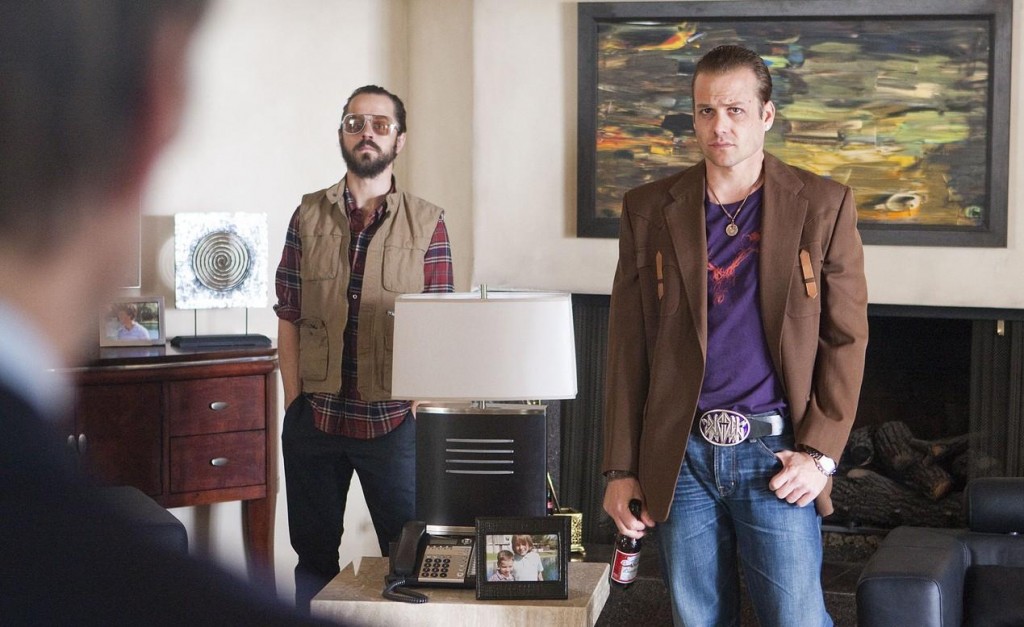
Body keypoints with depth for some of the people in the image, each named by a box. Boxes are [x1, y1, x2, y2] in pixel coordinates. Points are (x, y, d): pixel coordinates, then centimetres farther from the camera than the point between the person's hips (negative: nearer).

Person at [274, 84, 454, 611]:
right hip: (314, 420, 2)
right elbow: (288, 319, 5)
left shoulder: (426, 223, 0)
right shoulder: (309, 216, 5)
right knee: (314, 555, 11)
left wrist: (421, 410, -8)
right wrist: (295, 401, -2)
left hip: (394, 423, -1)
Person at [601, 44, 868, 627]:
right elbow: (628, 347, 6)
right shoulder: (649, 209, 5)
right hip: (681, 455, 2)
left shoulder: (824, 205, 0)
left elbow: (846, 339, 1)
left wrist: (819, 453, -8)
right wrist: (621, 468, 3)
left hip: (775, 454, -2)